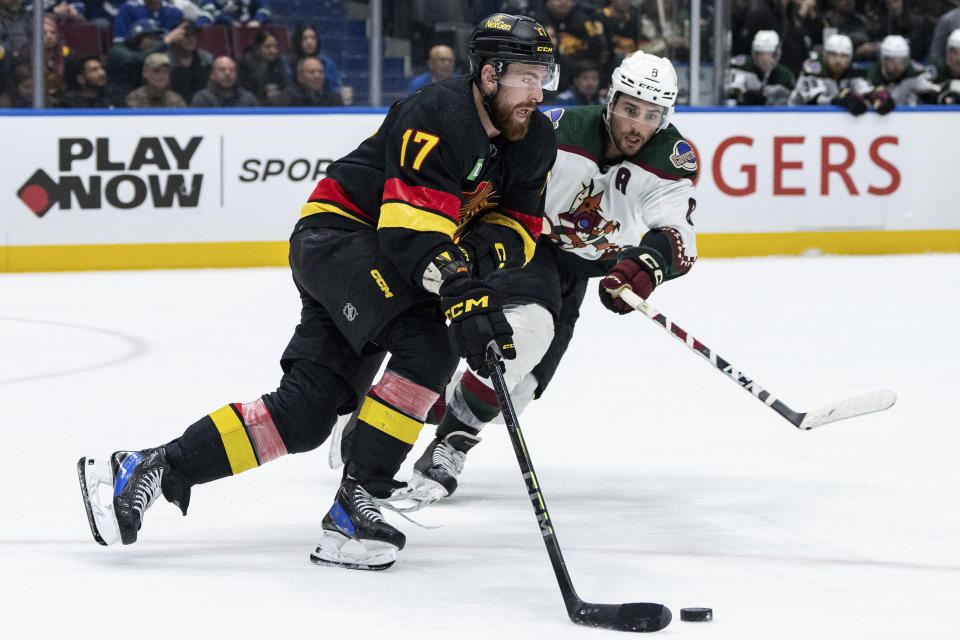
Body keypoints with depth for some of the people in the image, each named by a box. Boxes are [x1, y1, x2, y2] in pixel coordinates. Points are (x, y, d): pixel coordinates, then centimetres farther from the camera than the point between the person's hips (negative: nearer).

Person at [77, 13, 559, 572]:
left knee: (305, 414, -1)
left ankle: (151, 468, 5)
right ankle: (357, 502, -23)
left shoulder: (534, 140, 2)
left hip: (393, 264, 8)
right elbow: (412, 231, -32)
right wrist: (466, 298, -42)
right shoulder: (439, 118, -24)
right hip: (339, 232, -8)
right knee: (430, 342, -29)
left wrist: (483, 247, -21)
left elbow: (520, 226, 2)